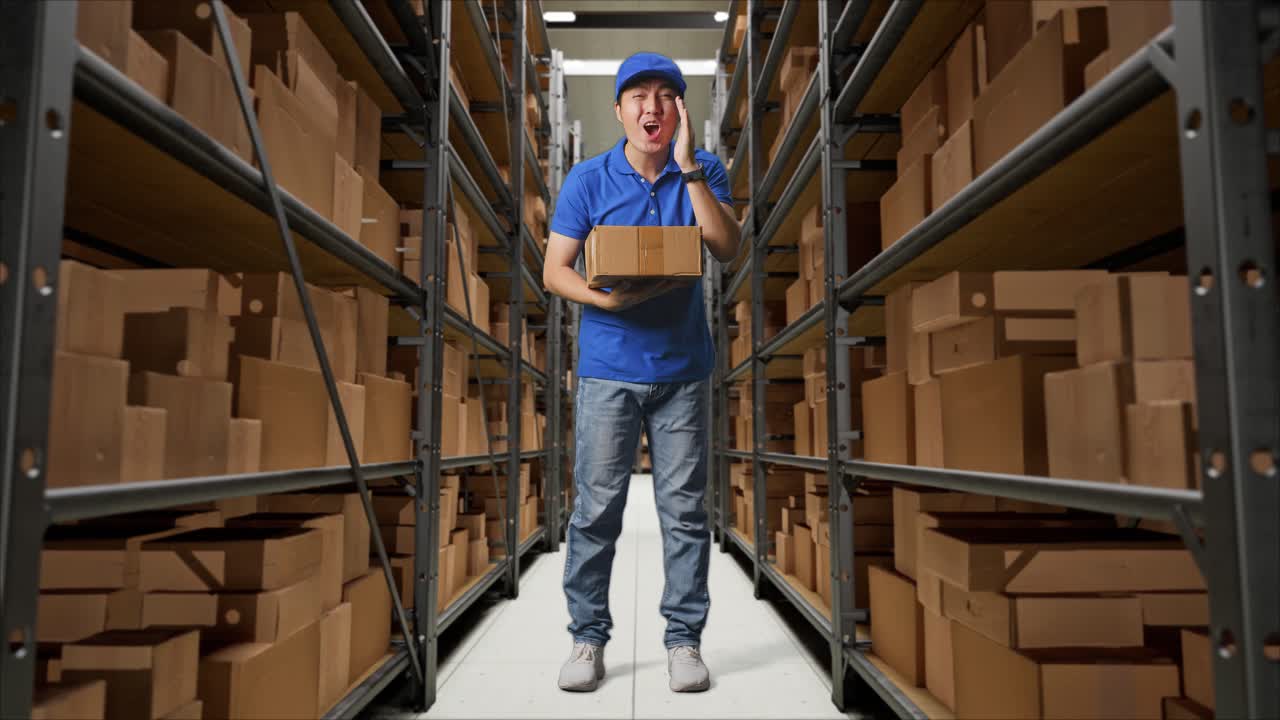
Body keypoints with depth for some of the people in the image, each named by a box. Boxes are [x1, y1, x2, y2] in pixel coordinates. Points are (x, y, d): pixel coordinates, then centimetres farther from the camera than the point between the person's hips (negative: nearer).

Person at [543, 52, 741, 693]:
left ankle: (684, 639, 18)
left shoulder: (703, 172, 5)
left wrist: (688, 166, -15)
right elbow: (554, 270, 1)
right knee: (596, 508, 2)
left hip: (683, 367, 1)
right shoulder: (587, 180, 3)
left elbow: (727, 250, -10)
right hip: (608, 369, 0)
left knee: (684, 509, 5)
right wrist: (604, 298, -18)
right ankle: (588, 639, 17)